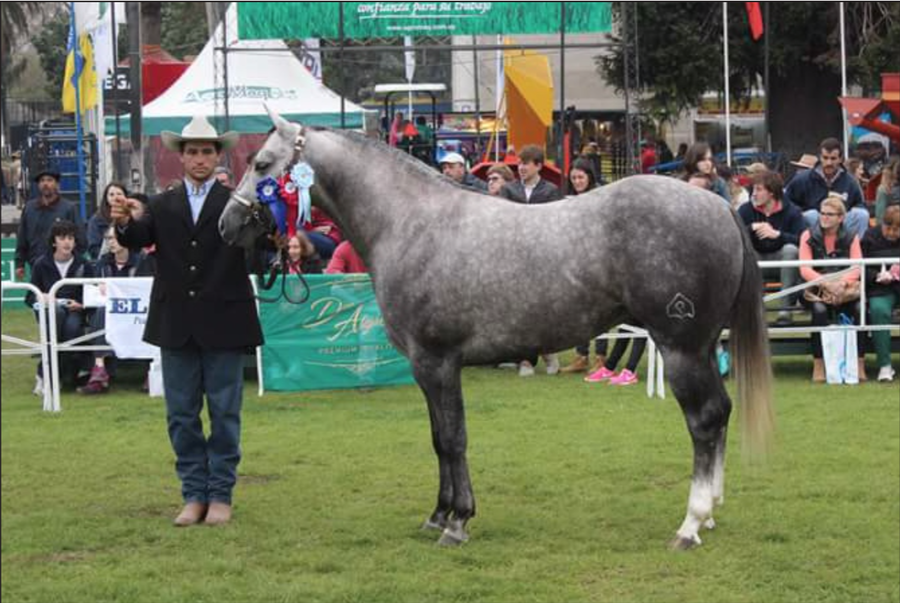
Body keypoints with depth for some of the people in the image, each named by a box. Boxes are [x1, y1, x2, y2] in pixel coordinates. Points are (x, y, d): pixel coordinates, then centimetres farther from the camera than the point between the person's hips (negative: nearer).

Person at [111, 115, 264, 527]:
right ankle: (194, 495, 15)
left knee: (224, 412, 4)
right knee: (181, 414, 7)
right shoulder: (163, 206, 9)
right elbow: (138, 239, -7)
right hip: (177, 325, 3)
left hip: (223, 325, -3)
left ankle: (221, 494, 12)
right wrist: (124, 223, -30)